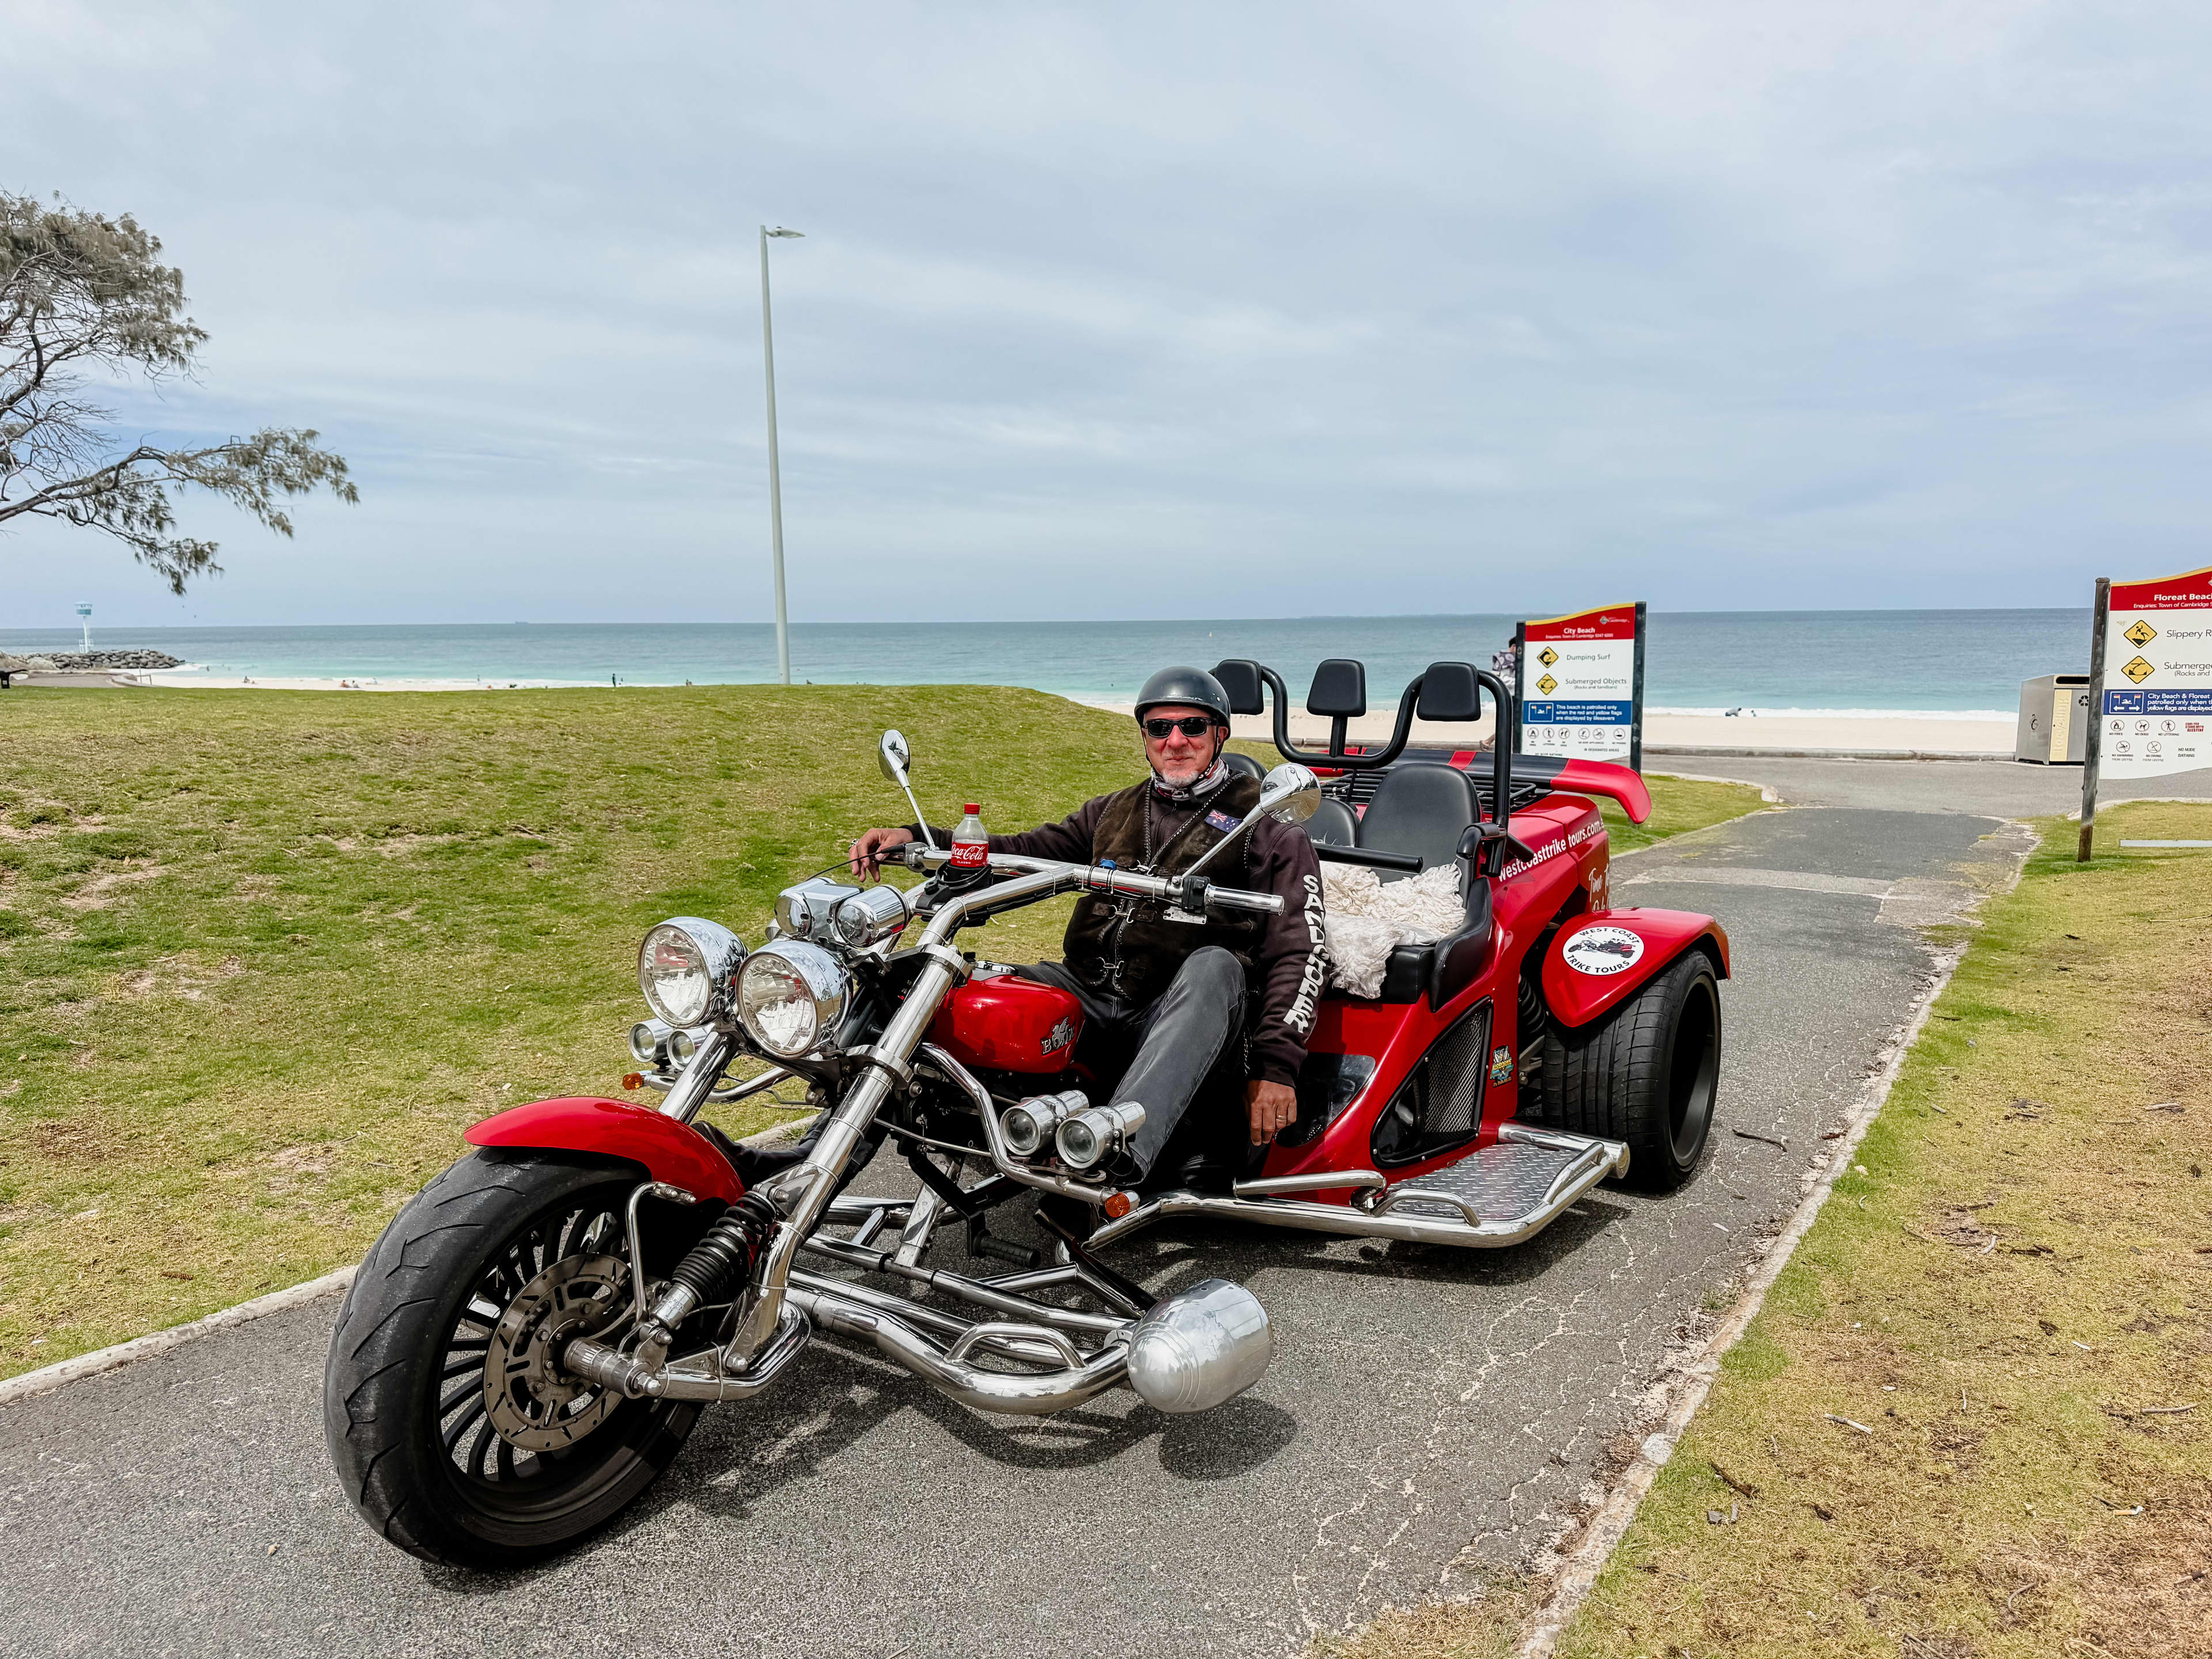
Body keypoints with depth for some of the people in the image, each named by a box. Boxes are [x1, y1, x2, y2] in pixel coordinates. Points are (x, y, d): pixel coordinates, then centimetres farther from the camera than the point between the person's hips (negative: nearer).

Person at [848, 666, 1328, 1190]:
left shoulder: (1269, 831, 8)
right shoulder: (1114, 811, 24)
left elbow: (1299, 950, -3)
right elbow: (1024, 852, 17)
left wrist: (1276, 1064, -17)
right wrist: (915, 838, 1)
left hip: (1184, 1023, -4)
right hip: (1088, 1004, 5)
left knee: (1216, 967, -36)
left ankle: (1123, 1146, -52)